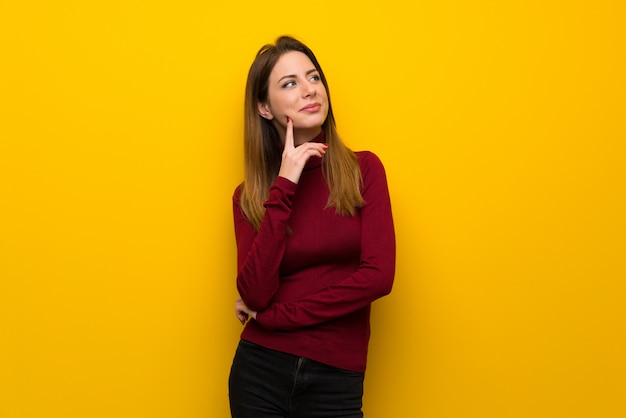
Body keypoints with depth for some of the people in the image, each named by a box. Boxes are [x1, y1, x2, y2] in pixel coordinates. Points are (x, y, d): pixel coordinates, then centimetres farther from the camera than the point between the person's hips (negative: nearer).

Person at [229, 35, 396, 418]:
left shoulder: (364, 169, -1)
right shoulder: (249, 195, 1)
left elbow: (379, 275, -11)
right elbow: (256, 293, -12)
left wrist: (275, 315, -8)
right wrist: (284, 188, -14)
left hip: (335, 381, -1)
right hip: (260, 371, 1)